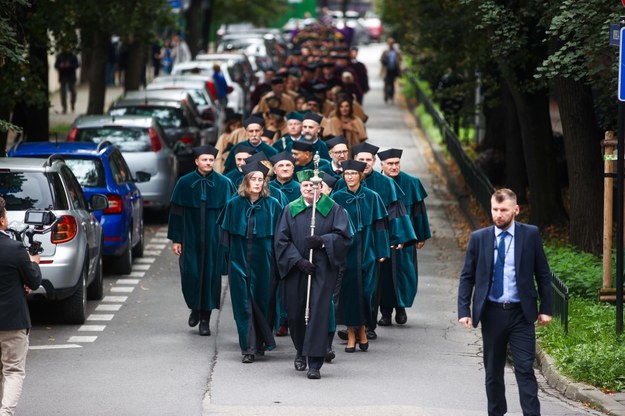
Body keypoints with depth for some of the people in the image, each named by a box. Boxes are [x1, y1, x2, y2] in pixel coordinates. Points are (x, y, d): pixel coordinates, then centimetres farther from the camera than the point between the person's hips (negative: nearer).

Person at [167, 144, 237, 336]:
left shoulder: (224, 183, -2)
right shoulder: (184, 183, 1)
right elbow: (176, 212, 5)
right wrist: (176, 239, 1)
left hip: (214, 239, -1)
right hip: (191, 239, 1)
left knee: (211, 275, 1)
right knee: (190, 274, -2)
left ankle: (205, 318, 11)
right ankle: (195, 308, 26)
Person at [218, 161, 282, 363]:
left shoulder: (272, 205, 0)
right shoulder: (234, 205, 2)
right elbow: (226, 233, 8)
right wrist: (229, 254, 3)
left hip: (262, 261, 0)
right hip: (240, 261, 0)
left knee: (261, 301, 6)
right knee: (243, 303, -2)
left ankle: (260, 343, 22)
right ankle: (248, 348, -2)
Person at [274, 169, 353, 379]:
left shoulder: (333, 209, 4)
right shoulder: (290, 210, 8)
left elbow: (344, 235, -3)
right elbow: (281, 240, 2)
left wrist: (322, 241, -18)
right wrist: (298, 261, -11)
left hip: (323, 269, -2)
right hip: (296, 269, 2)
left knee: (318, 313, -11)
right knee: (295, 313, 7)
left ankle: (314, 364, -11)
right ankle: (301, 351, 35)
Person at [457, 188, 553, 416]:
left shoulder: (530, 235, -1)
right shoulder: (479, 238, 1)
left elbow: (543, 273, 4)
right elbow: (467, 277, 5)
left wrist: (546, 308, 0)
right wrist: (464, 310, -4)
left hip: (521, 313, -2)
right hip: (491, 312, 2)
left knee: (525, 369, -8)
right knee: (493, 371, 11)